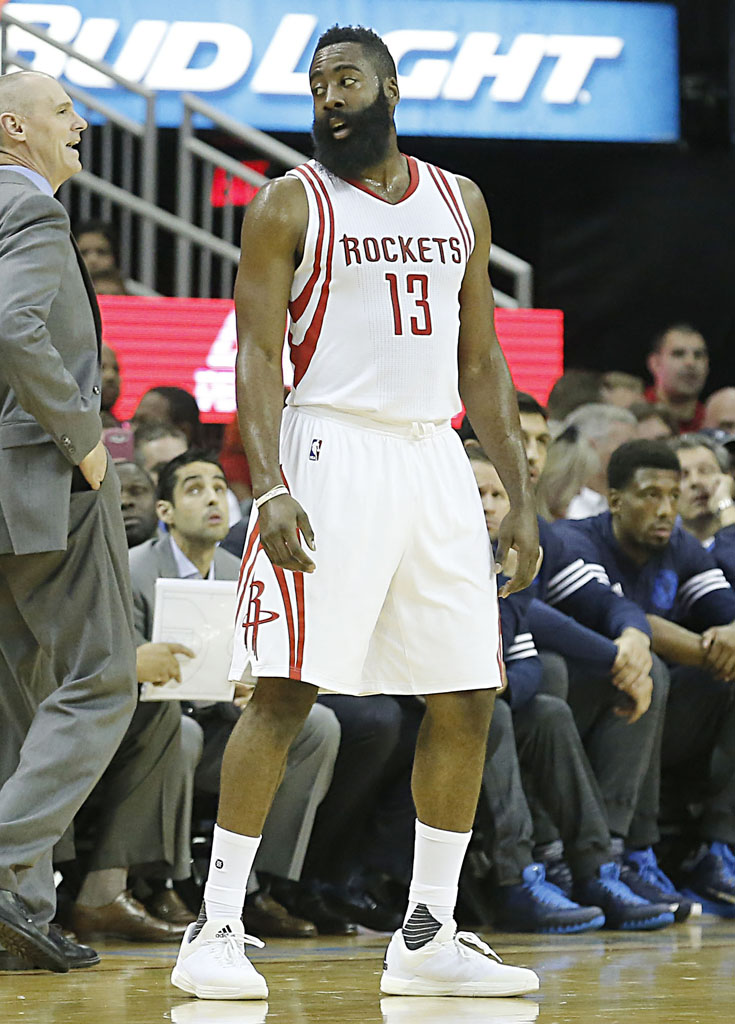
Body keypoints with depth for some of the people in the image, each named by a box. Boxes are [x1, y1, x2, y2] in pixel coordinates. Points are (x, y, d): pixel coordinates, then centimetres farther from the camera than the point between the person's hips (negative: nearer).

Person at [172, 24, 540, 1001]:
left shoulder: (460, 203, 14)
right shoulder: (290, 205, 0)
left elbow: (480, 360, 17)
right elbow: (258, 356, -7)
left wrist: (521, 495, 10)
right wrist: (270, 487, -21)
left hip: (435, 459, 5)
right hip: (331, 453, -5)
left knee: (467, 700, 4)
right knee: (284, 692, -11)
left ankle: (427, 937, 13)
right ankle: (216, 930, -6)